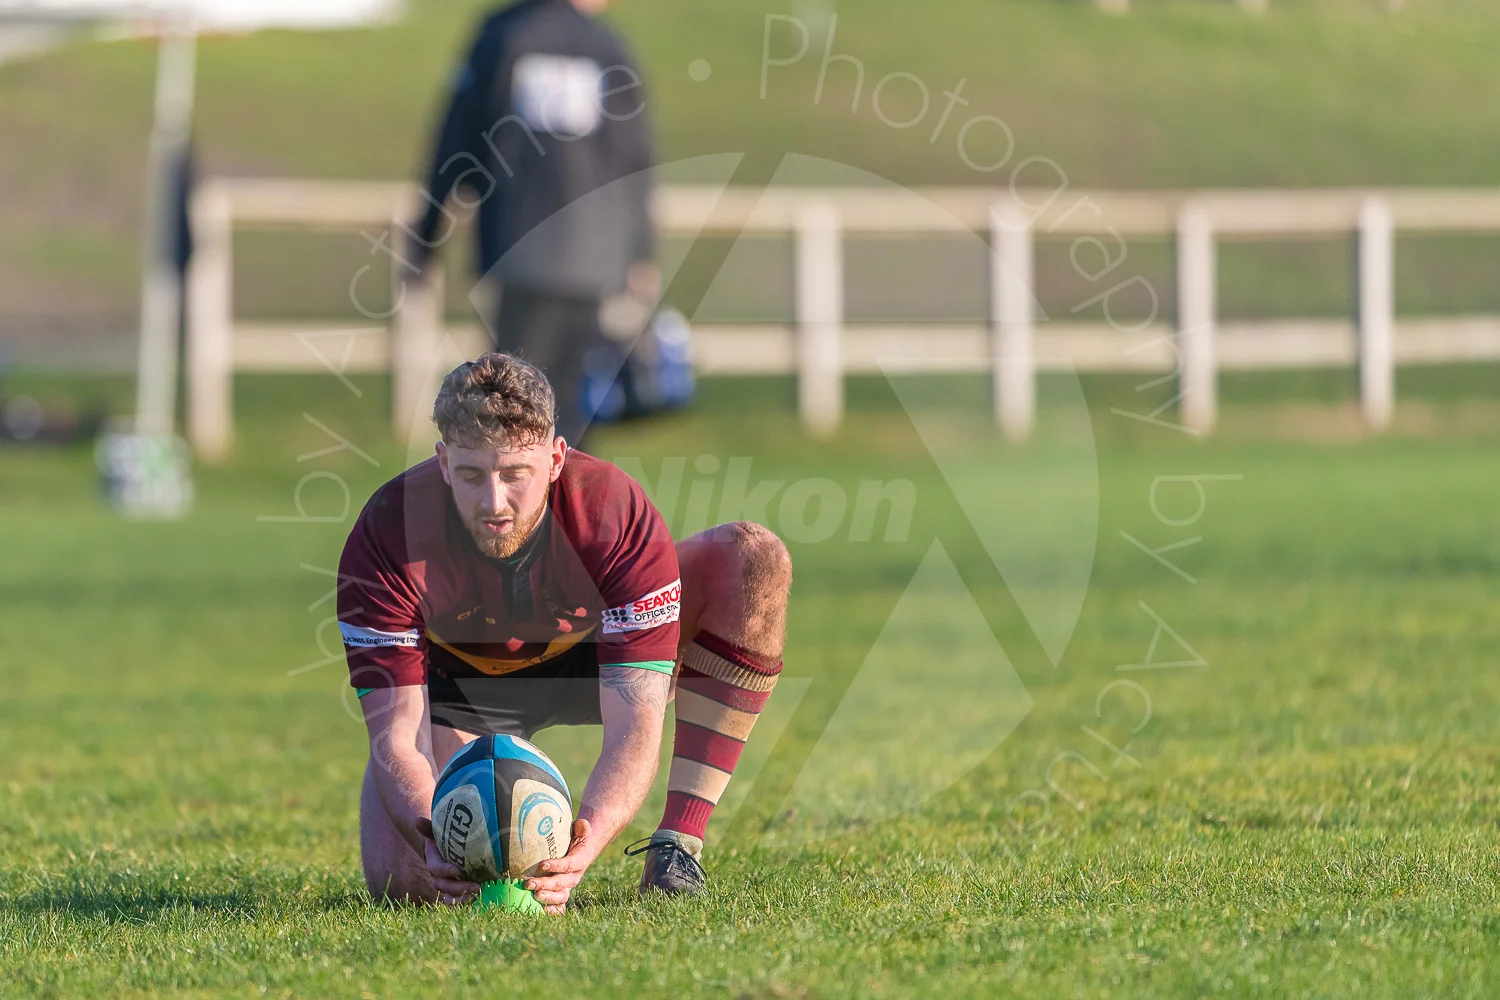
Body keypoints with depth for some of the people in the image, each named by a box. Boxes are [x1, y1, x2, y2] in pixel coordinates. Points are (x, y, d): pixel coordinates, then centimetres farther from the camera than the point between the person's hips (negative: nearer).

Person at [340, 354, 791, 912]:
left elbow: (634, 721, -39)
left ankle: (676, 845, -20)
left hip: (593, 657, 1)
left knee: (754, 558, -26)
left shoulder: (616, 514, -35)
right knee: (399, 881, -25)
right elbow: (396, 736, -33)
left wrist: (586, 843, -57)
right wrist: (433, 841, -55)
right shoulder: (389, 536, -34)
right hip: (461, 683, -1)